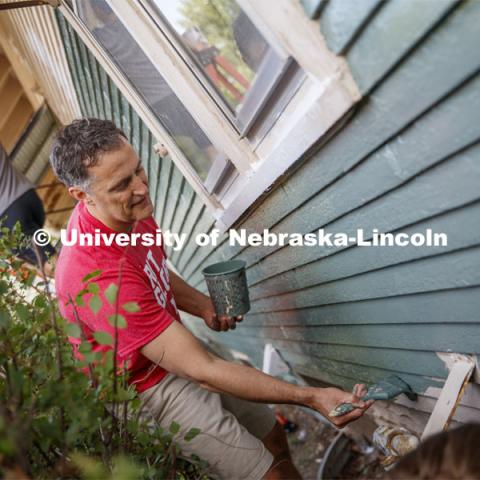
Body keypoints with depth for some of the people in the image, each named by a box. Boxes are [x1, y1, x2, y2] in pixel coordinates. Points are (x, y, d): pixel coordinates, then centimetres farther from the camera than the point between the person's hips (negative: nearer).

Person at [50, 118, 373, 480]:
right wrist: (311, 398, -33)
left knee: (274, 437, 15)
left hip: (171, 350, 8)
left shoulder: (130, 209, -11)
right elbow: (201, 371, -35)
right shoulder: (100, 276, -37)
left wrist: (203, 307, -8)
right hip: (147, 388, -7)